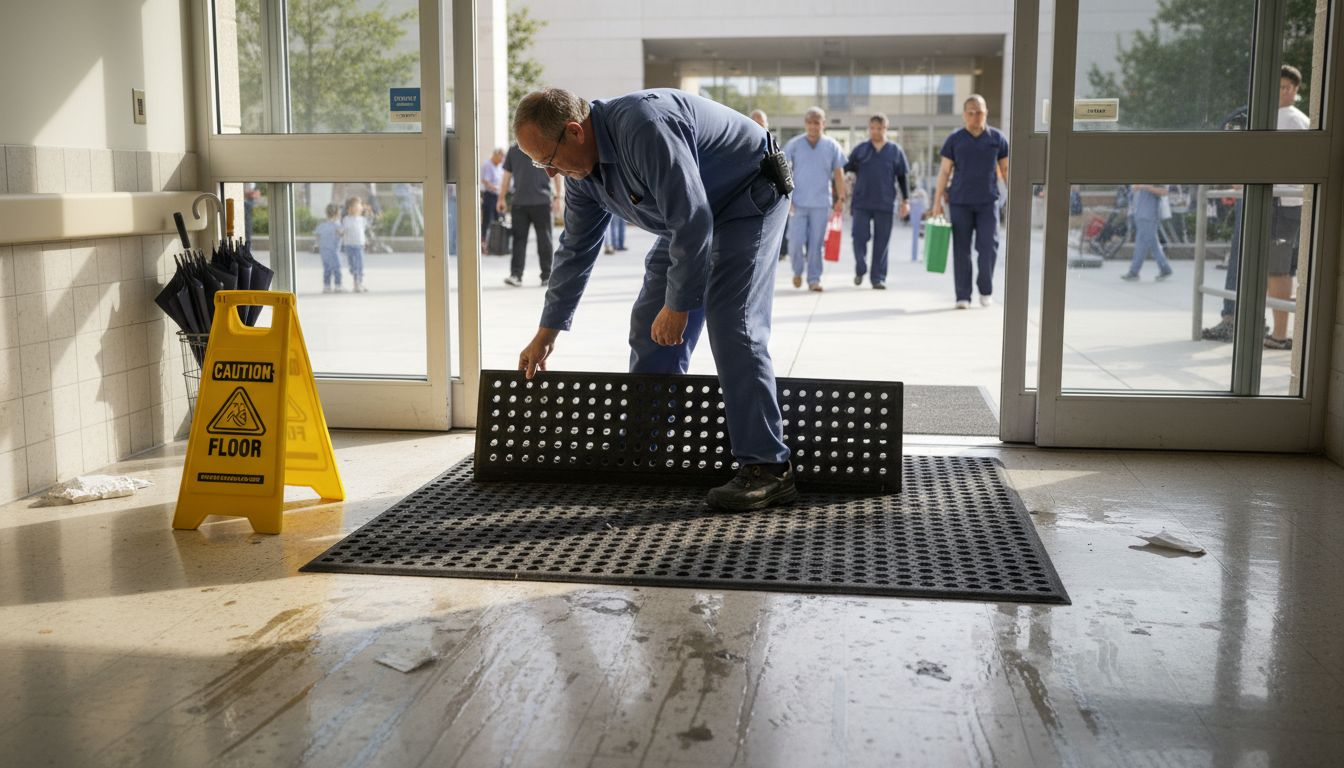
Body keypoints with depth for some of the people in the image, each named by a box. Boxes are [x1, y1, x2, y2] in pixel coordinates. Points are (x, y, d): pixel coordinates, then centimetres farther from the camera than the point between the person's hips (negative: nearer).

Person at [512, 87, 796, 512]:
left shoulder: (644, 127, -33)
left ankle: (767, 468, -19)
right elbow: (575, 249, 9)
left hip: (749, 198, -9)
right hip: (692, 216, 9)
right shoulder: (583, 169, -3)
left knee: (731, 324, -20)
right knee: (650, 326, 5)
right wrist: (547, 333, 13)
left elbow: (693, 220, -33)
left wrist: (679, 304, -26)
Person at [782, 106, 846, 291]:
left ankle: (814, 279, 9)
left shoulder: (832, 146, 3)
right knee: (796, 241, -3)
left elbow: (839, 174, 5)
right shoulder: (794, 144, 1)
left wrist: (841, 198, -3)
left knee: (816, 243, 1)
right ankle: (798, 271, 22)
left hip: (821, 203, 1)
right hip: (798, 203, 0)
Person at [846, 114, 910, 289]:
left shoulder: (895, 150, 5)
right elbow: (845, 170, 8)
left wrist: (905, 200, 4)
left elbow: (902, 177, 9)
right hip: (861, 203, 0)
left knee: (881, 242, 2)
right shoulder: (860, 150, 5)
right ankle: (860, 270, 19)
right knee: (860, 237, -4)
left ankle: (878, 277, 10)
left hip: (884, 204, 0)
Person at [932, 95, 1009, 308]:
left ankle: (986, 290, 14)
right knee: (961, 249, 1)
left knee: (988, 246, -7)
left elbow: (1005, 169, 10)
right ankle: (963, 296, 7)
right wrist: (937, 201, 0)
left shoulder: (997, 138, 6)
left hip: (987, 202, 0)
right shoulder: (954, 140, 5)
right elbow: (945, 171, 5)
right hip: (960, 202, 0)